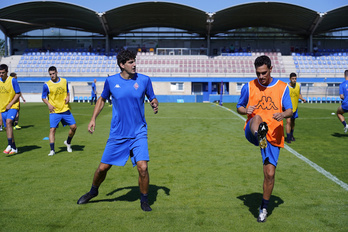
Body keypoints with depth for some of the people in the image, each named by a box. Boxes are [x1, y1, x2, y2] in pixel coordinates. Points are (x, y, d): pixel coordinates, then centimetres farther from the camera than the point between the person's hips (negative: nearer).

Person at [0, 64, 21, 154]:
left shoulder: (12, 80, -7)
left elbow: (18, 94, -8)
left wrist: (10, 104, -15)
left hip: (13, 106, -6)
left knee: (8, 122, -27)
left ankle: (9, 145, -29)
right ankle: (14, 148, 18)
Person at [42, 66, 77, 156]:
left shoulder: (64, 81, 6)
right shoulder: (47, 85, -4)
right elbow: (44, 97, 4)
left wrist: (67, 97, -3)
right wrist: (49, 104, -13)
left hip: (65, 109, 3)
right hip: (54, 111, -3)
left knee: (73, 127, 0)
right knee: (52, 129, -11)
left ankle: (68, 142, 26)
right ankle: (52, 150, -4)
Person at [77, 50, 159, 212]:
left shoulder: (144, 80, -4)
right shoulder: (111, 81, -1)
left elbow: (152, 98, 8)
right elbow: (102, 99, 15)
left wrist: (155, 105, -15)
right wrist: (93, 119, 8)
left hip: (138, 133, -1)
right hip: (117, 134, 1)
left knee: (142, 167, -14)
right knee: (103, 168, 6)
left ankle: (144, 200, 11)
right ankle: (93, 191, 38)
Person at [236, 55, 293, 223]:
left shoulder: (282, 87, 5)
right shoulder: (249, 87, 5)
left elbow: (290, 111, 7)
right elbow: (239, 107, 13)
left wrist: (283, 115, -18)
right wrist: (245, 110, -12)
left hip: (273, 136, 0)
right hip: (252, 132, 0)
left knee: (270, 173, -3)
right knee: (257, 117, -34)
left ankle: (264, 208, 19)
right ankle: (259, 136, -69)